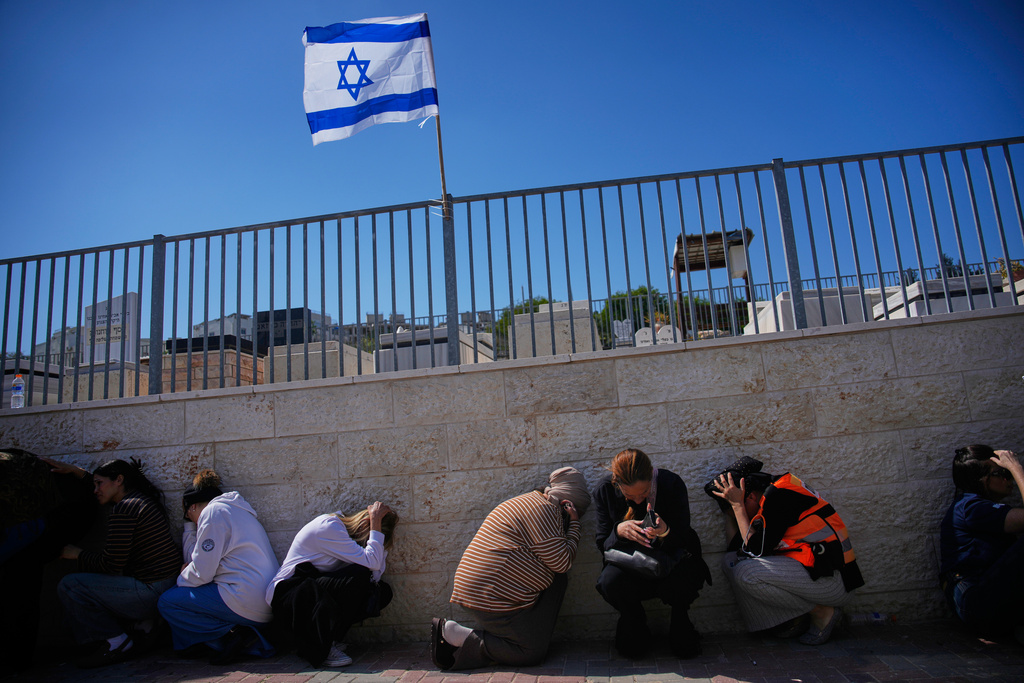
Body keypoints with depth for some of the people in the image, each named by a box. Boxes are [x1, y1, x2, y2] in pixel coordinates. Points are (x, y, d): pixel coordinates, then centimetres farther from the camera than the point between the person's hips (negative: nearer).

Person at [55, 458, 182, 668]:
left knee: (68, 586, -2)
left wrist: (78, 554, 1)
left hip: (151, 593, -10)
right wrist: (78, 472, 32)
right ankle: (144, 624, 17)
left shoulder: (123, 509, -15)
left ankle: (117, 642, 3)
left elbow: (112, 563, -15)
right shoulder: (145, 500, 13)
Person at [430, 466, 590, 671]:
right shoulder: (544, 510, -13)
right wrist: (574, 524, -2)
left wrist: (570, 523, 13)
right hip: (492, 596, -11)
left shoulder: (531, 502, 20)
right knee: (533, 653, -3)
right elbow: (562, 562, -13)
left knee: (557, 581, 12)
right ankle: (457, 635, -5)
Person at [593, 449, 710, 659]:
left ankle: (679, 616, 4)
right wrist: (619, 531, -31)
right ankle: (633, 619, 4)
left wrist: (665, 531, -35)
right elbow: (603, 545, -8)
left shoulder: (672, 484, -17)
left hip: (670, 561, 0)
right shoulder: (605, 490, -13)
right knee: (610, 581, -32)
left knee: (686, 577, -34)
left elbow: (682, 539, -11)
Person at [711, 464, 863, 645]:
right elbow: (738, 548, 8)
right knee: (730, 561, 1)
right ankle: (794, 618, 5)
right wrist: (731, 508, 7)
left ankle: (822, 612, -4)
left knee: (746, 573, -24)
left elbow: (757, 550, -18)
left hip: (832, 578, -9)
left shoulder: (779, 494, -17)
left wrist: (737, 505, -13)